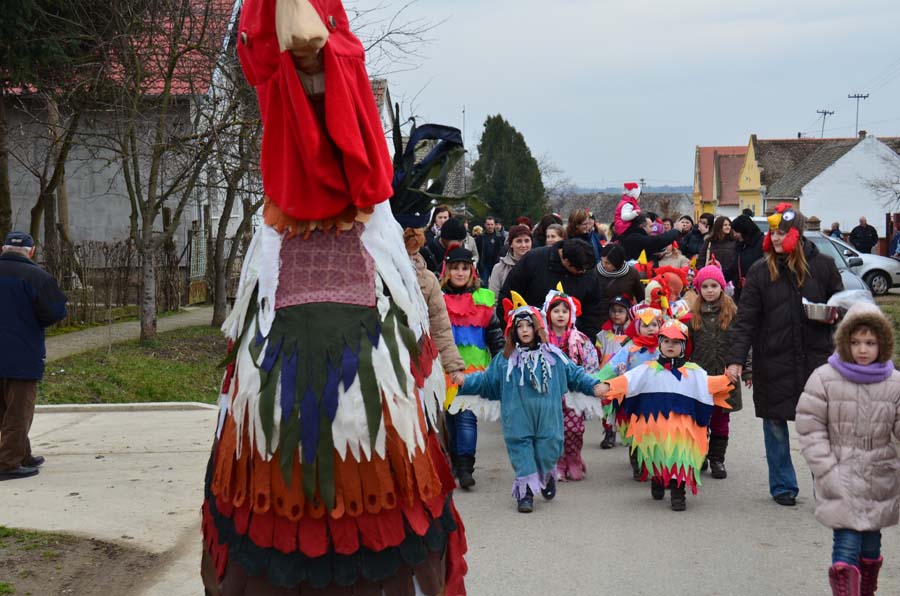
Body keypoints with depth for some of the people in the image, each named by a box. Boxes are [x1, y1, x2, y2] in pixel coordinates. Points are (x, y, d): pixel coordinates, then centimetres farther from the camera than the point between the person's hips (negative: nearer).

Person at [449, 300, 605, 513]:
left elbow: (575, 374, 15)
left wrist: (593, 385, 4)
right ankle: (526, 492, 7)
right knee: (521, 449, -3)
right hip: (518, 418, 0)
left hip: (547, 416, 0)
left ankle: (547, 478, 33)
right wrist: (462, 382, 1)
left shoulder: (553, 355, 7)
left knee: (548, 451, 2)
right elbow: (486, 380, 10)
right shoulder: (505, 359, 6)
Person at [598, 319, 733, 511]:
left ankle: (678, 491, -3)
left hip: (681, 426, -1)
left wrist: (728, 379, -20)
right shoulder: (648, 370, 8)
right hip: (653, 426, 1)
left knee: (679, 454, -9)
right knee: (657, 456, 10)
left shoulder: (692, 372, 11)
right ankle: (657, 481, 35)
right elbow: (627, 380, -3)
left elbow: (709, 384, -2)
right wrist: (608, 387, -18)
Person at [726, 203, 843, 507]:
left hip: (815, 361, 0)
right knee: (775, 425, 9)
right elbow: (745, 319, -4)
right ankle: (783, 486, 23)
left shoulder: (823, 265, 1)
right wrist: (736, 358, -13)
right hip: (773, 363, 0)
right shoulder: (760, 271, -1)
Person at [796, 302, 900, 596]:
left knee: (871, 544, 15)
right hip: (840, 480, -3)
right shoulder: (824, 379, -6)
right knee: (846, 544, -11)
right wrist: (828, 472, -11)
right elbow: (810, 429, -5)